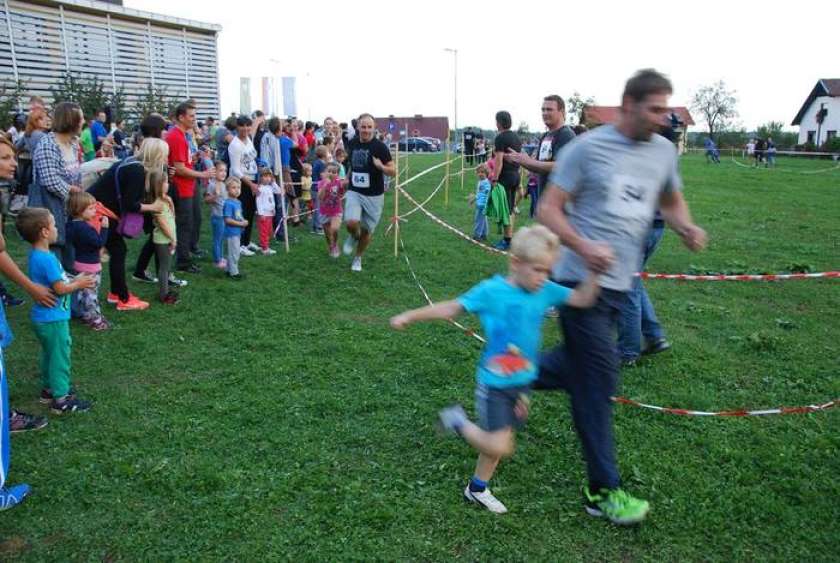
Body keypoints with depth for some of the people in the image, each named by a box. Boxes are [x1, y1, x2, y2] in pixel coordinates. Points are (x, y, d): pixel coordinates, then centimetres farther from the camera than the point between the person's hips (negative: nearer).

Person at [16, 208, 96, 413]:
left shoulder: (37, 255, 5)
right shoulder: (46, 259, -25)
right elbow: (60, 289, -23)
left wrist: (75, 280, 7)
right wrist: (79, 284, -8)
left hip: (45, 318, 10)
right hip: (53, 319, -10)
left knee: (49, 354, 23)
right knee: (59, 356, 0)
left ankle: (49, 387, 37)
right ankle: (60, 399, 8)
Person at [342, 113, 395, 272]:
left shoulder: (380, 147, -12)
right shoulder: (352, 143, 1)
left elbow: (393, 171, -12)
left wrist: (381, 166, -30)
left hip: (374, 196, -2)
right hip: (354, 192, 2)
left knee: (366, 231, 8)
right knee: (351, 223, -22)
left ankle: (358, 258, 34)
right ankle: (354, 237, 15)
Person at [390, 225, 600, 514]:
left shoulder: (546, 291, -2)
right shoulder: (492, 290, -15)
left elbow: (583, 299, -3)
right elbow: (452, 307, -8)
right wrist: (410, 316, -6)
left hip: (523, 382, 6)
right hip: (494, 383, -5)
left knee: (497, 442, 18)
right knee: (499, 446, -10)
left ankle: (478, 489, 41)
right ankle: (459, 422, 16)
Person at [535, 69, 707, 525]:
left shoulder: (664, 151, 9)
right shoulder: (587, 147, -7)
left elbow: (671, 201, 24)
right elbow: (548, 208, -8)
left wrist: (686, 227, 0)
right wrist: (583, 247, -25)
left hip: (619, 282, 7)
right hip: (583, 280, -6)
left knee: (580, 364, 17)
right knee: (597, 378, -4)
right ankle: (603, 491, 8)